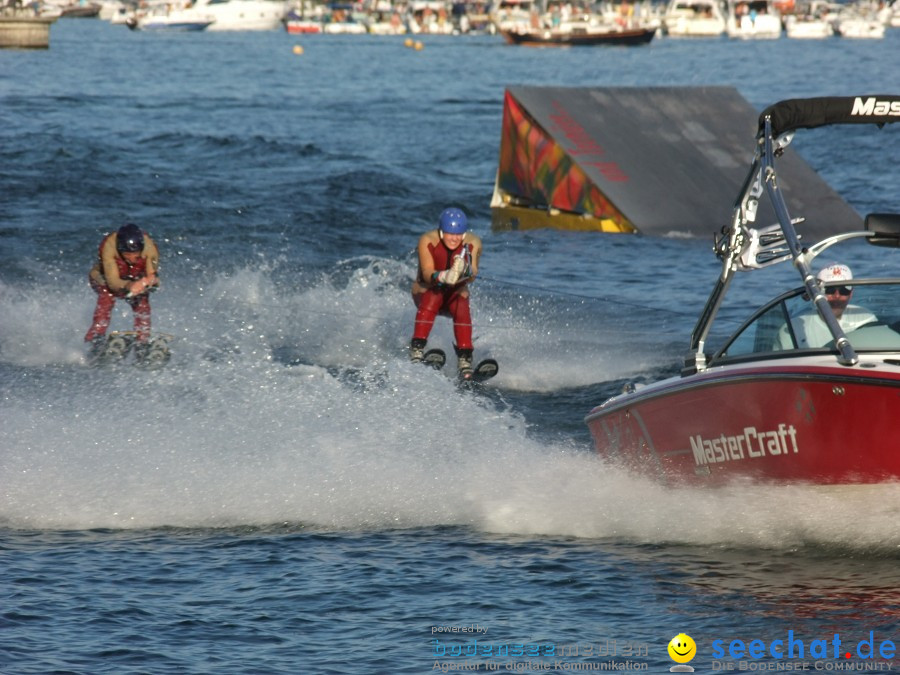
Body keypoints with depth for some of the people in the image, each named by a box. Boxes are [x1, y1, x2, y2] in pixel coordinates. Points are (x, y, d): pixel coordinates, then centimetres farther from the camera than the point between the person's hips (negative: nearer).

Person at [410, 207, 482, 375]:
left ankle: (465, 360, -32)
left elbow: (472, 276, -23)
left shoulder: (473, 243, -14)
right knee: (432, 298, -36)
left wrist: (465, 272, -47)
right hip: (425, 291, -2)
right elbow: (427, 274, -28)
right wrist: (442, 277, -50)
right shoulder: (428, 241, -19)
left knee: (462, 308, -31)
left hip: (456, 292, 2)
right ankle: (417, 351, -38)